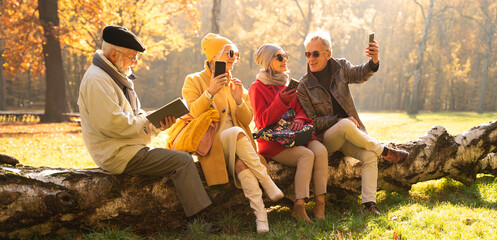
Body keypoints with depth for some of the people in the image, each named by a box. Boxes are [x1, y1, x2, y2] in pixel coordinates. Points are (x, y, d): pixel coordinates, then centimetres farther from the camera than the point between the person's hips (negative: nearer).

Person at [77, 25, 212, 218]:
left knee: (181, 158, 7)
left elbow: (137, 116, 20)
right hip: (117, 154, -11)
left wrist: (158, 124, -1)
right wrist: (146, 122, -11)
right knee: (182, 161, -17)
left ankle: (199, 214, 3)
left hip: (130, 149, 11)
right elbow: (112, 123, -25)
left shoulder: (118, 77, 19)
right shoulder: (96, 79, -15)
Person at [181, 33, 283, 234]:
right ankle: (268, 184, -32)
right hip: (211, 144, -3)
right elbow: (191, 115, -9)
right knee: (236, 133, -35)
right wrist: (210, 93, -22)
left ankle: (260, 214, -40)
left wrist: (239, 100, -9)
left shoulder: (235, 84, 18)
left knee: (240, 163, -32)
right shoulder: (194, 81, 5)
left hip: (237, 144, 4)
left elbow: (247, 121, 10)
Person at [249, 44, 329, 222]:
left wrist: (299, 119, -11)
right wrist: (281, 101, -22)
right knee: (307, 155, -30)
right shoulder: (257, 87, -1)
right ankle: (299, 207, -28)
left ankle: (320, 204, -24)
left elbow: (301, 109, 14)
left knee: (321, 150, -25)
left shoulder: (289, 83, 18)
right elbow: (262, 122, -9)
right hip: (273, 140, -5)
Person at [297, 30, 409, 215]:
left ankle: (369, 204, -21)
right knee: (346, 125, -34)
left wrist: (374, 61, -35)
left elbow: (360, 74, -14)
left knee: (370, 156, -23)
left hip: (348, 137, 3)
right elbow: (312, 121, -6)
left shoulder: (340, 66, 4)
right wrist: (339, 120, -19)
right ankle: (385, 152, -15)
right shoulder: (304, 86, -6)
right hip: (325, 139, -3)